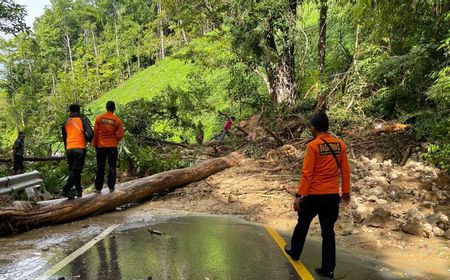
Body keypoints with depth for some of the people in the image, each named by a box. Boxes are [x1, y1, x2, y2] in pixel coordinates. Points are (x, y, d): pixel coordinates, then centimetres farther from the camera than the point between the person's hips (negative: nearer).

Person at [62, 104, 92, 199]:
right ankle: (66, 189, -17)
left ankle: (79, 190, 20)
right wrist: (87, 140, 9)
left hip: (69, 149, 5)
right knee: (76, 170, -5)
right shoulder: (83, 119, 1)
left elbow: (64, 137, 21)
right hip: (79, 148, -5)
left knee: (72, 170, 15)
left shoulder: (66, 122, 15)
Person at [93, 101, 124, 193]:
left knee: (100, 168, 9)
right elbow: (120, 135, -5)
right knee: (112, 167, 9)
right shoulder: (117, 120, -6)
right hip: (113, 147, -1)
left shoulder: (99, 118, -4)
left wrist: (95, 145, 10)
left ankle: (98, 188, 12)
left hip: (101, 147, 1)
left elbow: (95, 133, -1)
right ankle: (111, 187, 10)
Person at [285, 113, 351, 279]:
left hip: (314, 195, -4)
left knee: (303, 224, 19)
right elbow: (345, 171, 5)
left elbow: (306, 174, -16)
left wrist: (299, 195, -12)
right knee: (328, 231, 11)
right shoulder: (340, 145, 2)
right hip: (333, 195, 4)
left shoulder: (313, 146, -13)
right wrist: (346, 192, 14)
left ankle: (294, 252, 39)